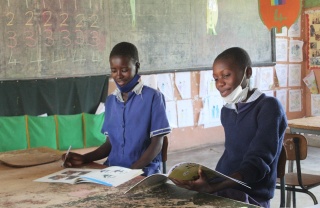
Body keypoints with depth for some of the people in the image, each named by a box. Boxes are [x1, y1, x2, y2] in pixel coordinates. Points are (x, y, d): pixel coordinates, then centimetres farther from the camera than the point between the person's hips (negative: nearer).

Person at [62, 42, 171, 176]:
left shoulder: (152, 97, -6)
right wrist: (85, 158, -2)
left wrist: (132, 171, -17)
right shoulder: (110, 101, 11)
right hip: (112, 169, 4)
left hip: (143, 171, -4)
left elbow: (157, 144, -7)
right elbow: (110, 143, 13)